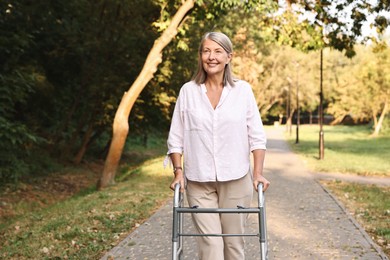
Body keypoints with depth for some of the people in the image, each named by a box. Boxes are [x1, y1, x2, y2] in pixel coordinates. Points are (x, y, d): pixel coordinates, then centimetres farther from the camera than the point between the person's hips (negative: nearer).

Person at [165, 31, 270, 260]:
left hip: (236, 180, 0)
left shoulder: (243, 89, 2)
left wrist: (258, 173, -5)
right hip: (198, 182, 0)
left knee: (233, 241, 8)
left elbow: (257, 136, 2)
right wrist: (178, 171, -3)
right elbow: (176, 138, 6)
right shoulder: (188, 91, 2)